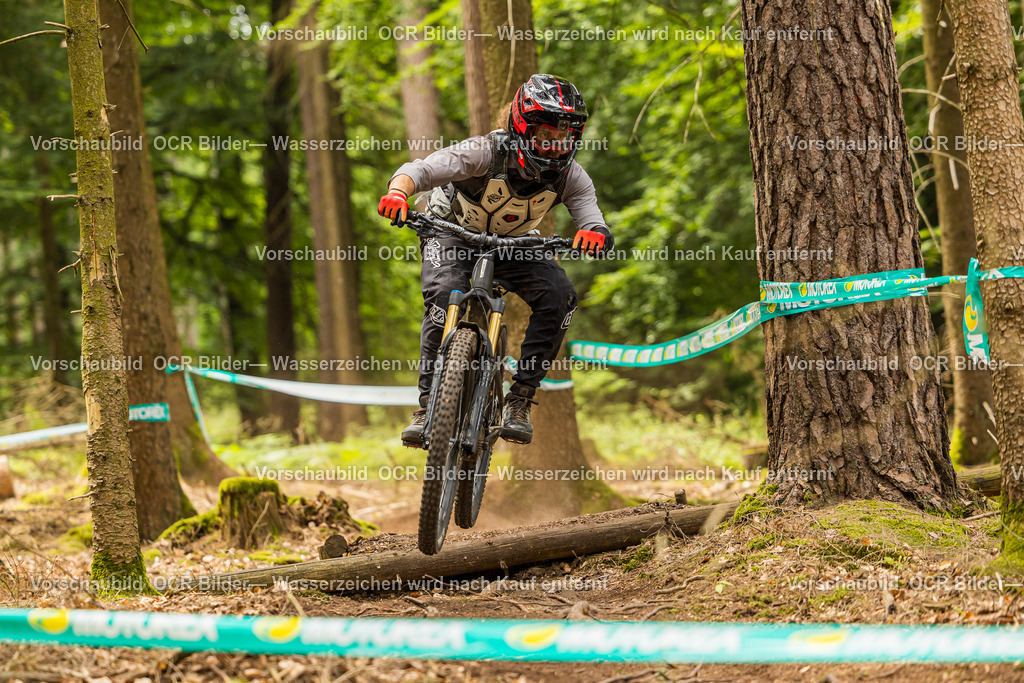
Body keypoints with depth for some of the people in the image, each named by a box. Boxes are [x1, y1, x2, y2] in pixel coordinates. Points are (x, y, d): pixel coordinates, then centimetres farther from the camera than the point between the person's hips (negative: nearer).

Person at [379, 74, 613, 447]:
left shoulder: (571, 176, -22)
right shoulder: (487, 152, -32)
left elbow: (595, 222, -30)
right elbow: (421, 169, -41)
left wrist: (595, 235, -56)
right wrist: (398, 190, -64)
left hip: (514, 244, 3)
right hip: (452, 233, -3)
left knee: (559, 296, -23)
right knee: (445, 296, -32)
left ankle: (519, 401, -14)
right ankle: (428, 405, -24)